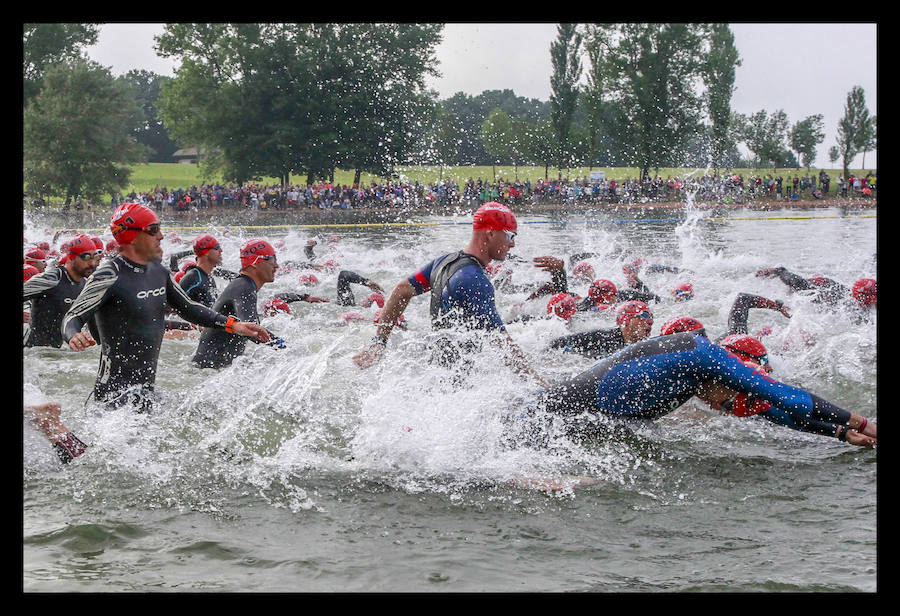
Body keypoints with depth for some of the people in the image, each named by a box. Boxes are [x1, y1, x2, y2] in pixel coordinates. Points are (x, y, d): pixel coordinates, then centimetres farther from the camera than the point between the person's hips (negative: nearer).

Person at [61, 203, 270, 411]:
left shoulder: (158, 271, 10)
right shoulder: (110, 276, -15)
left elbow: (187, 308, 23)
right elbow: (73, 317, -19)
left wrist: (232, 324, 14)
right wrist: (74, 337, -43)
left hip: (146, 387, 9)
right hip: (117, 390, -9)